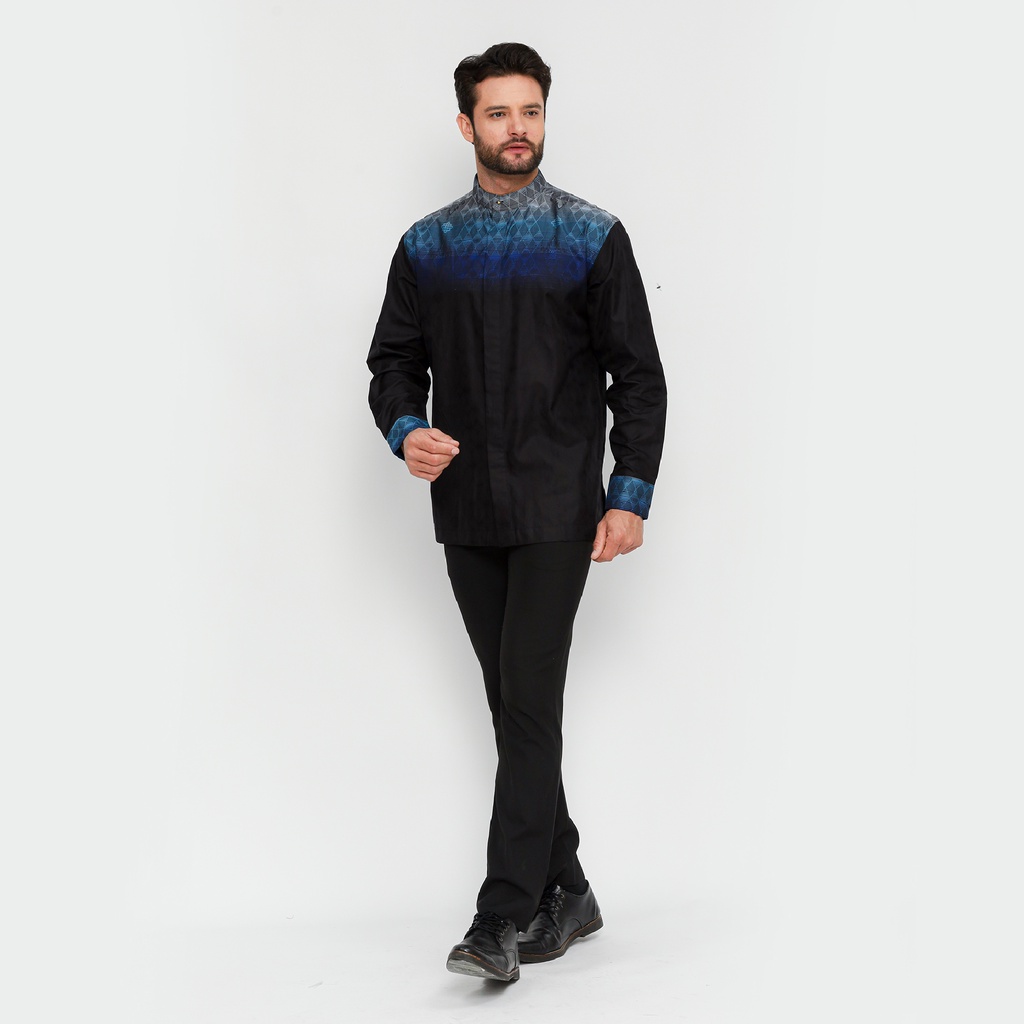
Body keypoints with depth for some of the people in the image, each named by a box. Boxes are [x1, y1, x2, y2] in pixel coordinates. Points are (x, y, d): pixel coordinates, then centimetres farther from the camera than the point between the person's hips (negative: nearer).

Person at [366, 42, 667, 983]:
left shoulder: (593, 238, 1)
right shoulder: (427, 246, 10)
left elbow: (637, 375, 1)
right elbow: (395, 360, 13)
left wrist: (631, 496, -7)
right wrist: (407, 429, -9)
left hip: (558, 509, -4)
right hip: (466, 513, 4)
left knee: (530, 704, -10)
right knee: (513, 706, 9)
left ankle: (503, 920, -8)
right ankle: (564, 890, 22)